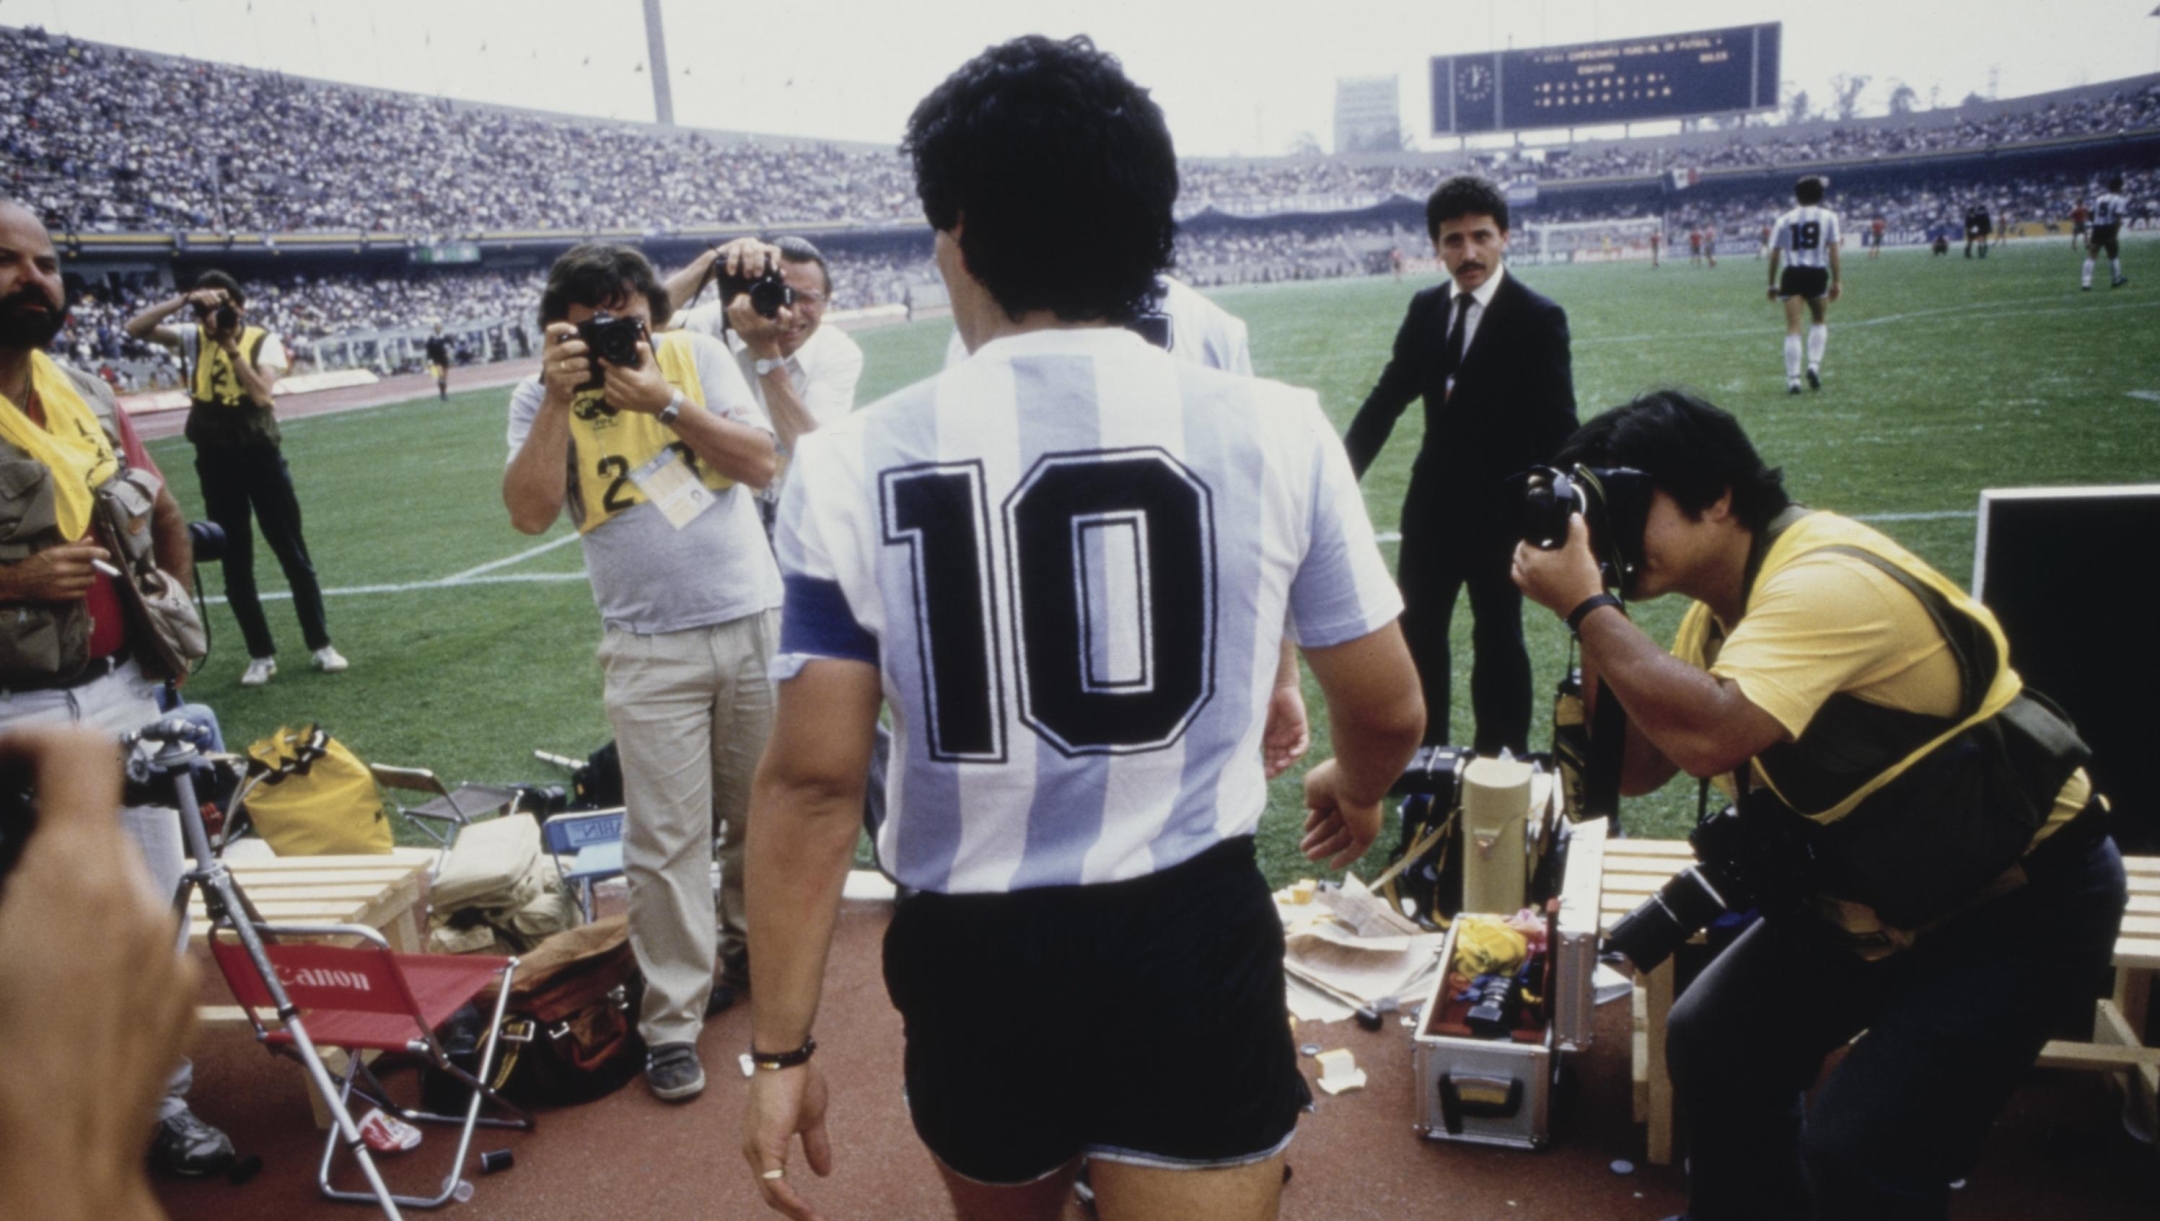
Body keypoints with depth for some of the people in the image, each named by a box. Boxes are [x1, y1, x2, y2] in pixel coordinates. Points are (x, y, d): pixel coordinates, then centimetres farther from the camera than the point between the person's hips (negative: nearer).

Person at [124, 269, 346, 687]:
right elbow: (135, 328, -11)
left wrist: (231, 346, -20)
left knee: (293, 553, 3)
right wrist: (182, 300, -18)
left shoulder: (263, 342, -5)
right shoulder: (192, 339, 1)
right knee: (235, 563, 8)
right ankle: (261, 654, 17)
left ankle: (321, 644, 13)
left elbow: (261, 393, -20)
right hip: (215, 461, 2)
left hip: (261, 455, -2)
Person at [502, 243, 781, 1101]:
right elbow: (529, 513, -14)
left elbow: (759, 462, -8)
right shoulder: (542, 398, 0)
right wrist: (560, 398, -20)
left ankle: (744, 946, 39)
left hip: (755, 622, 2)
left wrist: (664, 400, -18)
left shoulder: (698, 356, 2)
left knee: (763, 810, 14)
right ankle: (671, 1021, 9)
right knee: (666, 839, -2)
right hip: (650, 650, -2)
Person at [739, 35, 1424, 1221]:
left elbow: (813, 779, -9)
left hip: (970, 956, 2)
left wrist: (780, 1046, 2)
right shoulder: (1273, 431, -8)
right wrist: (1354, 792, 25)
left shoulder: (854, 465, -10)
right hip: (1192, 941, -1)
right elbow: (1387, 714, 2)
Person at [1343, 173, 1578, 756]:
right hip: (1433, 499, 5)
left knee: (1497, 637, 8)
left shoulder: (1538, 318, -11)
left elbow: (1557, 425, -13)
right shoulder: (1425, 309, 3)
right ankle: (1424, 750, 30)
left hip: (1501, 505, -5)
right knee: (1416, 628, 13)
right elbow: (1387, 396, 7)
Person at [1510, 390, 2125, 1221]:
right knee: (1712, 1043, 9)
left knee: (1857, 1153, -18)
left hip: (2020, 903, -9)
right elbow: (1636, 768, 0)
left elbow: (1709, 737, -42)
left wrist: (1588, 606, -32)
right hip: (1872, 895, 9)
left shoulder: (1828, 581, -28)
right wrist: (1596, 618, -10)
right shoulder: (1721, 606, 1)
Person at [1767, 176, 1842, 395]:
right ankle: (1814, 364, 3)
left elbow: (1775, 254, 6)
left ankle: (1793, 379, -6)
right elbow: (1833, 251, -1)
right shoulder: (1828, 216, 5)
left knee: (1793, 328, 0)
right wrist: (1837, 281, 1)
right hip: (1816, 273, 0)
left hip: (1791, 274, 0)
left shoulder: (1785, 219, 8)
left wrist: (1772, 284, 13)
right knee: (1820, 321, 21)